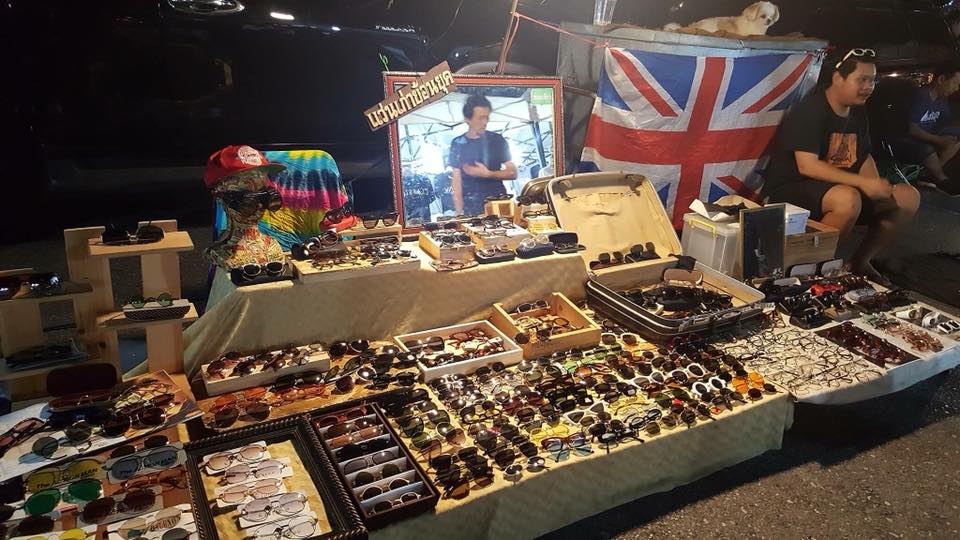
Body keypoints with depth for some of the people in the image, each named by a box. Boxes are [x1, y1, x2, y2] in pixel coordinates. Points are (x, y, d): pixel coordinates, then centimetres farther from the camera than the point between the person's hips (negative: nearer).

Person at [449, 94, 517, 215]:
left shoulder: (497, 140, 3)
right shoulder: (458, 144, 3)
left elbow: (513, 173, 1)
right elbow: (457, 182, 3)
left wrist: (487, 174, -13)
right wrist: (459, 213, -5)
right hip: (471, 209, 0)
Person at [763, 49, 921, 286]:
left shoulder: (857, 112, 10)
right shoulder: (811, 110, -16)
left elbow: (864, 157, 16)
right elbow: (807, 166, -25)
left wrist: (878, 187, -5)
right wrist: (863, 183, -26)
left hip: (840, 187, 9)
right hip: (790, 190, -9)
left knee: (908, 197, 1)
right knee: (848, 199, -37)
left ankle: (860, 262, 13)